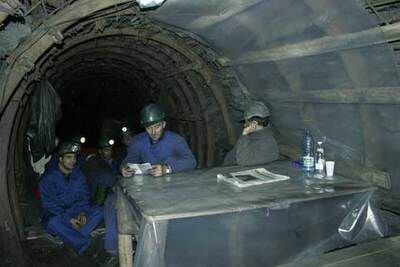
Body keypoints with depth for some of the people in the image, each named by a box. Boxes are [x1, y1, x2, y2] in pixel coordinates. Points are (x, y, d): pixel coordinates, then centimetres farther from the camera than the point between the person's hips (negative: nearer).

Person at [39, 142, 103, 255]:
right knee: (53, 222, -38)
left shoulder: (78, 174, 4)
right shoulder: (49, 178, -11)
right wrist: (68, 219, -24)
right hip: (55, 215, -4)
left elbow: (85, 196, 6)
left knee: (98, 211, -19)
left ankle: (71, 238, -31)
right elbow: (48, 204, -16)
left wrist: (83, 212, -14)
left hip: (76, 213, 4)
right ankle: (86, 246, -35)